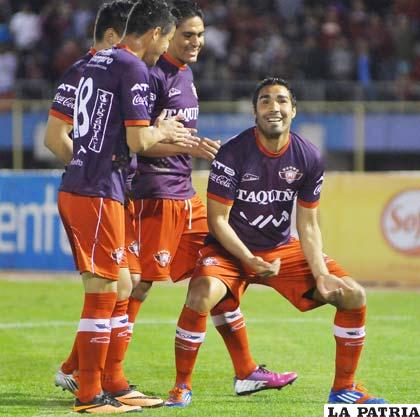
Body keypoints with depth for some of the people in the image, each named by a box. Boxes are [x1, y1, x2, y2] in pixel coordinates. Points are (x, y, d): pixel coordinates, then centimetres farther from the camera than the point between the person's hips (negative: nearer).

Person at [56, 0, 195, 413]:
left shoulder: (96, 61, 17)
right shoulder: (133, 68, -11)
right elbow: (137, 141, -15)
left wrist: (159, 133, 19)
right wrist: (162, 132, 6)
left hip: (74, 189, 9)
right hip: (98, 194, -9)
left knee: (121, 286, 16)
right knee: (102, 294, -4)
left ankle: (114, 384, 22)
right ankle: (89, 396, -1)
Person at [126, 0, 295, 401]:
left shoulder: (186, 73, 16)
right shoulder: (154, 75, -13)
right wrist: (189, 147, -24)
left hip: (185, 192, 10)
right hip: (156, 194, -10)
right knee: (140, 281, -9)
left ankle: (246, 372, 15)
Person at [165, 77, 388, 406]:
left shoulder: (309, 158, -5)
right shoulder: (233, 153, -17)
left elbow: (308, 225, 0)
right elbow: (217, 219, -14)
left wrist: (321, 274, -13)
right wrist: (250, 262, -26)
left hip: (282, 249, 4)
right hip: (231, 249, -4)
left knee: (353, 296, -8)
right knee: (202, 296, -34)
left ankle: (344, 388, 8)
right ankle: (182, 385, -13)